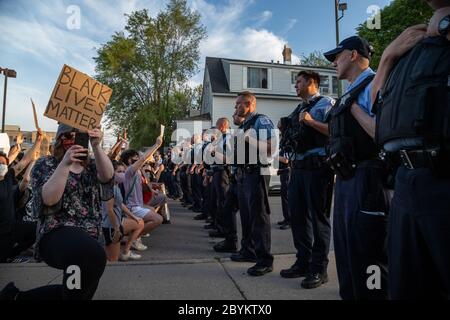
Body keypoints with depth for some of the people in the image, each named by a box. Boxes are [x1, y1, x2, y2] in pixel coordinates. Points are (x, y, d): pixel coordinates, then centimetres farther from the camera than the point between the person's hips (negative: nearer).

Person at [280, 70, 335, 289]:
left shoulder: (325, 104, -1)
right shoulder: (298, 109, 22)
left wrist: (311, 121, -17)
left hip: (317, 166, -8)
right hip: (298, 166, 8)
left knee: (318, 216, -1)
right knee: (298, 214, 10)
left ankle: (319, 269, 10)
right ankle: (303, 262, 24)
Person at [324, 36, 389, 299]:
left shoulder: (373, 85, -8)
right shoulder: (351, 93, 19)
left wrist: (354, 108, -14)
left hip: (366, 177, -10)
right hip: (346, 178, 10)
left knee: (366, 251, -3)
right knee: (346, 249, 19)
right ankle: (349, 293, 36)